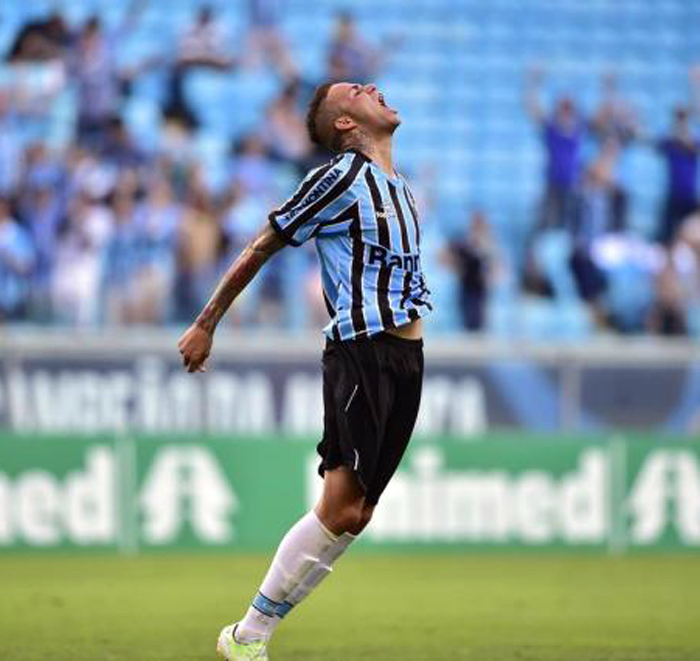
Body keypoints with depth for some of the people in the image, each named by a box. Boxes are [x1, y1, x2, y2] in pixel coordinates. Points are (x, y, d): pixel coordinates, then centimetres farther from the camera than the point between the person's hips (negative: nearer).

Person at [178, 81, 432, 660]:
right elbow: (261, 248, -2)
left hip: (404, 359, 8)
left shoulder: (401, 190, 19)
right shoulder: (340, 177, -6)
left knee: (355, 514, 3)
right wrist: (206, 325, 0)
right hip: (362, 352, -8)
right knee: (342, 507, -14)